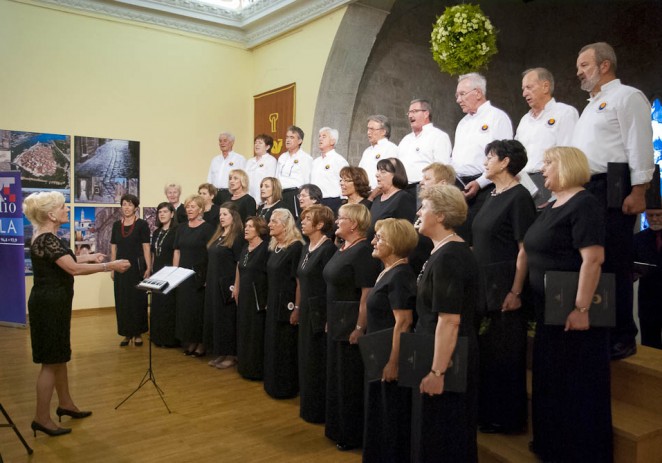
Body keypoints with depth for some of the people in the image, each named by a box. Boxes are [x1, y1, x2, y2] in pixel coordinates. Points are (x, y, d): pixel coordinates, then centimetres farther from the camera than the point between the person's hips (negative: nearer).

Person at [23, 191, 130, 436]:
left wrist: (90, 257, 12)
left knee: (60, 356, 18)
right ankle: (41, 418, 8)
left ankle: (65, 404, 31)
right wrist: (109, 265, -22)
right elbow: (74, 269, -28)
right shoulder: (46, 239, -21)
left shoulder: (47, 236, 11)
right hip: (49, 304, -10)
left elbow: (63, 261, 21)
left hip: (54, 303, 10)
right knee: (51, 361, -2)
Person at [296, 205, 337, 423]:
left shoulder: (328, 248, -15)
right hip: (307, 311, 9)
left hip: (321, 312, -9)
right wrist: (298, 307, 16)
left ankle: (320, 411, 14)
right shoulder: (306, 248, 12)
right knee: (307, 360, 17)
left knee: (319, 363, 1)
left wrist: (330, 318, -20)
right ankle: (309, 407, 30)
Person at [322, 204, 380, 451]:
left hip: (352, 324, -10)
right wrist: (330, 320, 17)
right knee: (337, 377, 18)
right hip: (337, 323, 10)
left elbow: (367, 293, -23)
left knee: (351, 381, 3)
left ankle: (353, 435, 19)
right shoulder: (342, 249, 11)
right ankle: (338, 428, 33)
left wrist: (360, 328, -25)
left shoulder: (363, 251, -18)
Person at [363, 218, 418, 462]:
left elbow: (403, 322, -24)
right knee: (378, 413, 20)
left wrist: (393, 362, -24)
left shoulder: (400, 275, -19)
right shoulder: (387, 272, 10)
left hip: (391, 357, -10)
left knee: (393, 417, 5)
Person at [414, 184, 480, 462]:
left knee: (440, 439, 5)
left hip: (447, 360, -10)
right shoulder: (449, 251, 11)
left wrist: (437, 371, -26)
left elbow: (449, 319, -27)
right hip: (448, 357, 10)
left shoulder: (448, 257, -21)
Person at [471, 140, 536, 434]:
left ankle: (509, 418, 18)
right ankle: (487, 412, 30)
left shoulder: (518, 197, -13)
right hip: (484, 284, 9)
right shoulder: (493, 196, 13)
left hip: (505, 286, -9)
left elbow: (525, 249, -17)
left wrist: (517, 291, -21)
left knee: (505, 353, 3)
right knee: (485, 349, 15)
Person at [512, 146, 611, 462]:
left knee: (577, 383, 4)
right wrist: (516, 291, 14)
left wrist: (582, 308, -27)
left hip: (573, 312, -9)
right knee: (549, 379, 19)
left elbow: (593, 259, -24)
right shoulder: (551, 208, 14)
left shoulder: (583, 205, -15)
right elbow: (528, 251, 17)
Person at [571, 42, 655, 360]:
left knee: (613, 264, -7)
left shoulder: (627, 96, -2)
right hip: (587, 190, 9)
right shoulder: (591, 105, 24)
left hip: (613, 190, -8)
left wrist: (638, 192, -19)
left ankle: (623, 339, 2)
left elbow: (640, 146, -11)